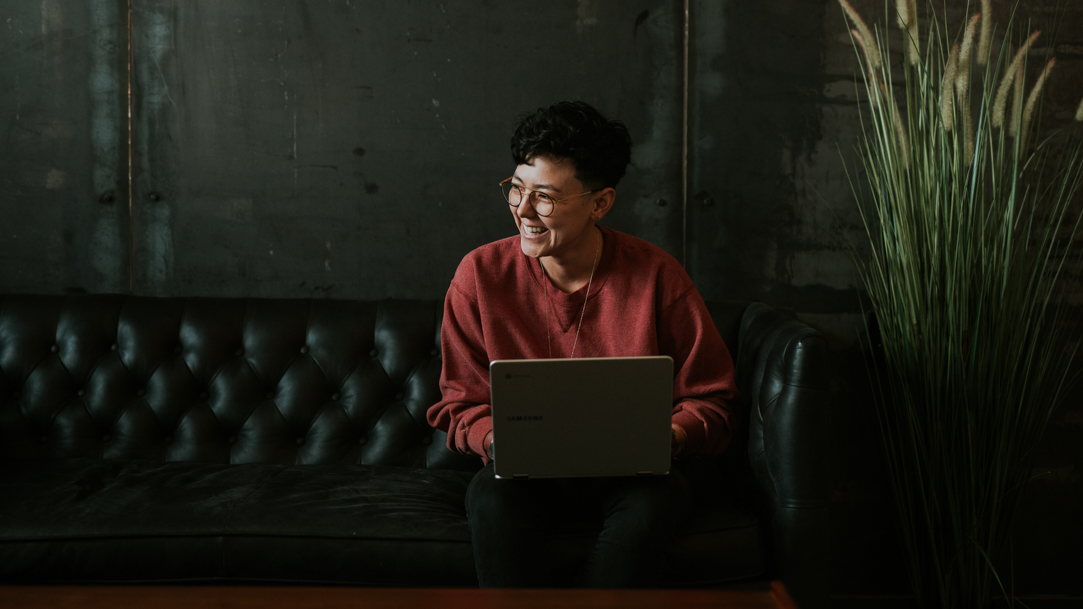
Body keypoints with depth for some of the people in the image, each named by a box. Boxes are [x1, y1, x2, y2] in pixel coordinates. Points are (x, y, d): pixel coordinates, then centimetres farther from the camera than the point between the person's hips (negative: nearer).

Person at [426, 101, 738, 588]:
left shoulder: (657, 276, -6)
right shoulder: (480, 274, -3)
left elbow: (712, 402, 0)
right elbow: (459, 406, 4)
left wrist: (671, 436, -21)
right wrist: (499, 440, -19)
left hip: (630, 474, 0)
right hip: (526, 476, 0)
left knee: (652, 503, -34)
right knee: (492, 500, -33)